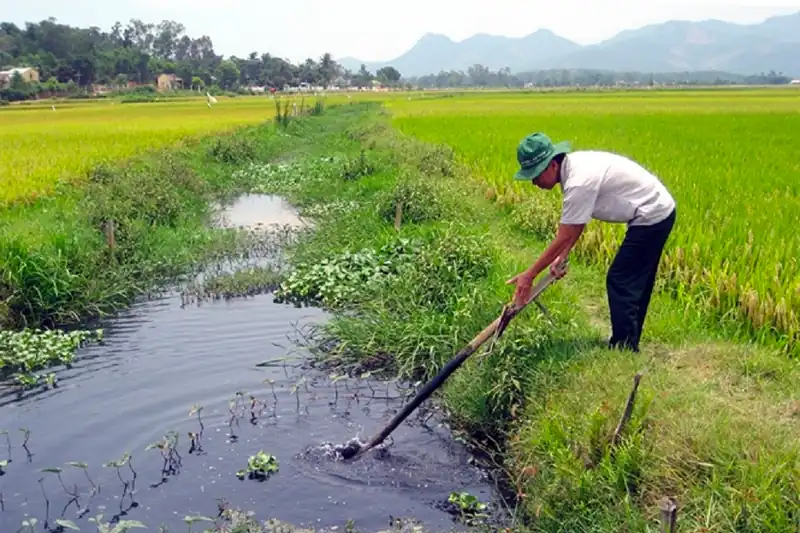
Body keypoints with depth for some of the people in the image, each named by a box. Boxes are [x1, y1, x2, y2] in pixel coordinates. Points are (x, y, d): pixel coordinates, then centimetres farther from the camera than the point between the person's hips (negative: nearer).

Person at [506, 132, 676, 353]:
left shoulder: (579, 182, -29)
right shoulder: (573, 165, 0)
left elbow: (564, 238, -25)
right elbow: (575, 224, 7)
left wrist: (529, 275, -19)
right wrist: (562, 257, 0)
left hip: (651, 217, -10)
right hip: (659, 211, 10)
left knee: (620, 282, -5)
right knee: (637, 282, 17)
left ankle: (623, 348, 3)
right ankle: (629, 344, 29)